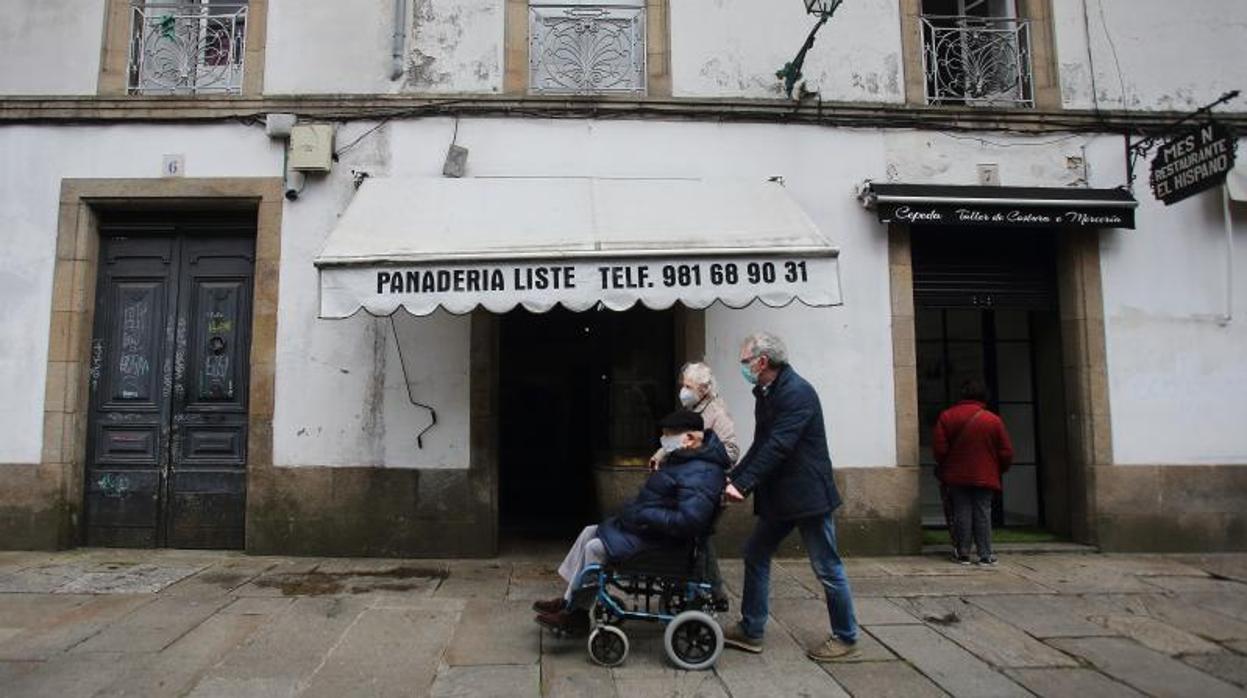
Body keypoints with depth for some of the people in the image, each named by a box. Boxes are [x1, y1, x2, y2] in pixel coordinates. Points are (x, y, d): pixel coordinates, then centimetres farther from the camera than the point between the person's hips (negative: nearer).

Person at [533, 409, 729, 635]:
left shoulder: (701, 473, -26)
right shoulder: (683, 458, 8)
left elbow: (689, 520, -35)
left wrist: (644, 515, -25)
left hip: (656, 539, -11)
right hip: (641, 523, 11)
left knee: (595, 548, -17)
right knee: (589, 532, 10)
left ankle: (575, 613, 1)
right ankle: (568, 600, 14)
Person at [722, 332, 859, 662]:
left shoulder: (797, 393, -20)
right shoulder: (765, 393, 9)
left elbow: (777, 448, -26)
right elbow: (760, 445, 12)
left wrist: (743, 484, -27)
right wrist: (733, 476, 2)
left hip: (808, 495, -9)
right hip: (778, 496, 9)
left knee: (827, 568, 4)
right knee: (756, 556, 11)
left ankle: (846, 638, 20)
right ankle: (751, 631, 22)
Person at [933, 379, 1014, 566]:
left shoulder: (947, 416, -3)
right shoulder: (993, 420, -2)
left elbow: (939, 448, -6)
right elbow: (1006, 452, 1)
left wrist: (942, 469, 11)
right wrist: (998, 470, 18)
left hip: (957, 475, 0)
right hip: (985, 478, 0)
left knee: (961, 513, 5)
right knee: (983, 514, 4)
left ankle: (963, 554, 8)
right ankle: (985, 555, 5)